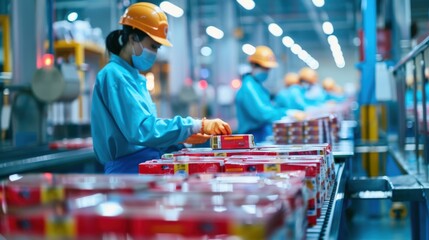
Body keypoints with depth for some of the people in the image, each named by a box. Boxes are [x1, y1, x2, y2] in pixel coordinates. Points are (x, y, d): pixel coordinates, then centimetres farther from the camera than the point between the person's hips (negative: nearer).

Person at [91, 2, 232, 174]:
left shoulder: (133, 76, 16)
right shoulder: (115, 76, -12)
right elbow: (142, 129, -23)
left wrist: (182, 137, 8)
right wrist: (198, 125, -22)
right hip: (128, 170, -9)